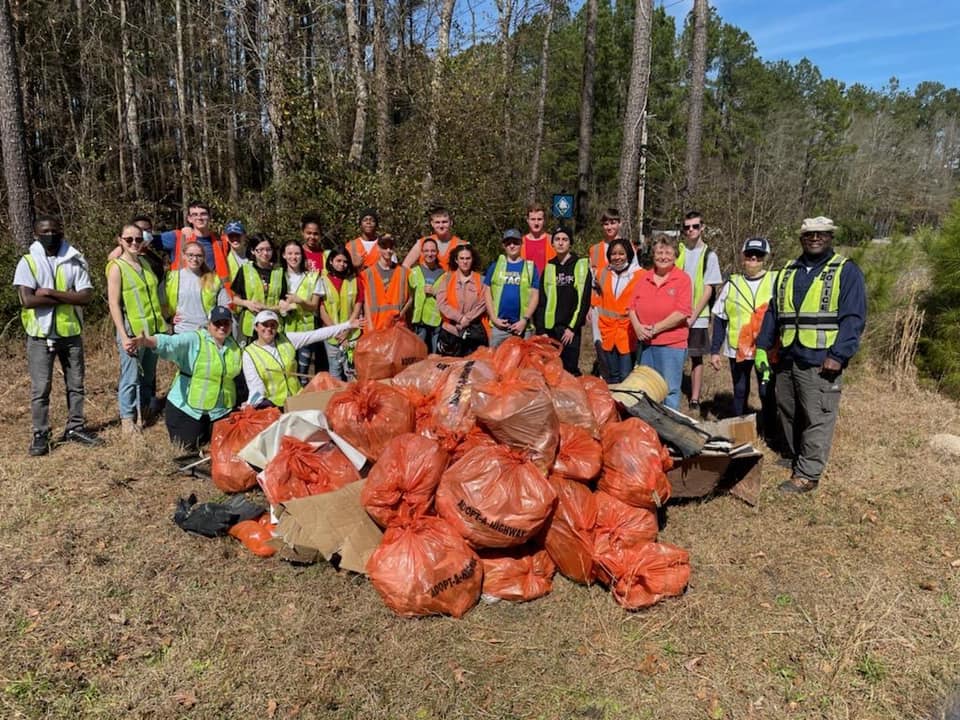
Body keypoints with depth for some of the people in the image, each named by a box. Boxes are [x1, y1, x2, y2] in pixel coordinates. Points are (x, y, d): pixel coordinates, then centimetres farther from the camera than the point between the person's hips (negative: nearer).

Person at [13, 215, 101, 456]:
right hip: (41, 334, -2)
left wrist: (50, 293, -18)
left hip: (71, 333, 2)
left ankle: (75, 428, 24)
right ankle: (40, 435, 12)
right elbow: (27, 300, -17)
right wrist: (67, 297, -16)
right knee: (40, 388, 2)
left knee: (76, 384, 11)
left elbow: (86, 296, -11)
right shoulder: (28, 262, -5)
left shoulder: (76, 260, -1)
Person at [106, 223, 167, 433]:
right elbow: (113, 304, -10)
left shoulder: (145, 264, 12)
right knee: (131, 377, -1)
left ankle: (144, 414, 24)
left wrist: (163, 321, 15)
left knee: (148, 377, 12)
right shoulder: (116, 267, -6)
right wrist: (123, 336, -17)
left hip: (153, 329, 6)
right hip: (132, 331, -6)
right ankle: (127, 419, 11)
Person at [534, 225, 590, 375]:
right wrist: (541, 330, 2)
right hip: (549, 329, 3)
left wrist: (572, 327, -11)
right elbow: (541, 302, 10)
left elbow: (584, 300, -5)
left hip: (571, 329, -3)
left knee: (570, 370, -2)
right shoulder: (548, 268, 11)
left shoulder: (581, 266, 1)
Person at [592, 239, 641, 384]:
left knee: (626, 378, -1)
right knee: (612, 377, 16)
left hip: (628, 335, -4)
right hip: (607, 334, 4)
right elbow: (597, 304, 12)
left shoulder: (639, 276, -6)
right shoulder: (603, 274, 7)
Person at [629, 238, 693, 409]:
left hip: (672, 343, -5)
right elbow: (632, 306, 10)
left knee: (670, 391, 1)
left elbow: (682, 313, -14)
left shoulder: (682, 279, -6)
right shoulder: (644, 277, 9)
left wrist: (655, 328, -14)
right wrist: (638, 327, -8)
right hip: (645, 342, 5)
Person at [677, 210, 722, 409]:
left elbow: (708, 290, -3)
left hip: (698, 317, -1)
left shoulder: (708, 255, 1)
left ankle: (695, 399, 13)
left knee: (696, 357, 6)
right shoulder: (677, 251, 5)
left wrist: (693, 316, -10)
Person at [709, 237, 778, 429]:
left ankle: (769, 435, 17)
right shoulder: (732, 284, 5)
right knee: (740, 392, 12)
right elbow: (719, 319, 6)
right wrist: (714, 350, 2)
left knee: (767, 392, 3)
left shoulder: (775, 281, 1)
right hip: (737, 348, 2)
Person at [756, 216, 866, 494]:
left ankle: (808, 474, 4)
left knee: (817, 419, -3)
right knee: (788, 414, 16)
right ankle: (796, 458, 33)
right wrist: (762, 346, 10)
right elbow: (772, 313, 18)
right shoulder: (788, 272, 16)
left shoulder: (846, 271, -1)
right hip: (787, 359, 6)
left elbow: (853, 318, -8)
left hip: (820, 362, -6)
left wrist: (838, 355, -17)